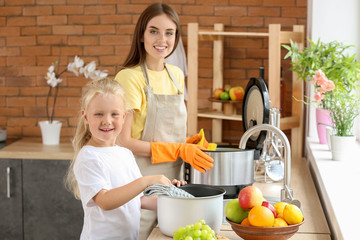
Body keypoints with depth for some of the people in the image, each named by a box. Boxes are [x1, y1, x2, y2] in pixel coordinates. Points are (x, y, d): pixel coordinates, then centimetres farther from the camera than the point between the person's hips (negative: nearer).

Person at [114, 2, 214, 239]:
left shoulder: (176, 75, 9)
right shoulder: (129, 77, -12)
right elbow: (123, 141, -16)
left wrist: (188, 144, 0)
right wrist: (178, 150, -18)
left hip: (173, 181, 6)